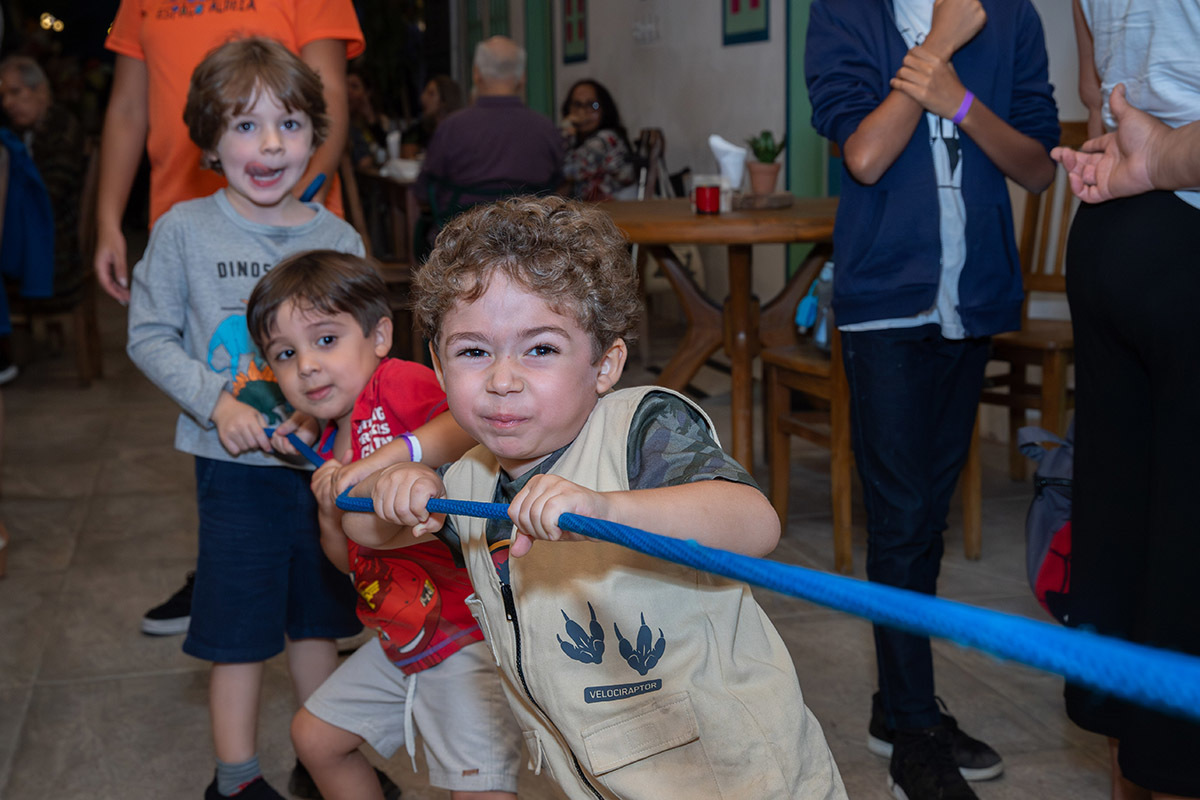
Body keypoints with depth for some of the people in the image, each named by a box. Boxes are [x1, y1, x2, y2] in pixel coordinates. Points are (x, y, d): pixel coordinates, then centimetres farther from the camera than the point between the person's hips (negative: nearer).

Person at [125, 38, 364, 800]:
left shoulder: (339, 239, 1)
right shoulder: (184, 229, -6)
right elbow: (149, 336, -2)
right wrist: (215, 401, -15)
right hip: (236, 461, -2)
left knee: (316, 616, 16)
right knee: (239, 625, 5)